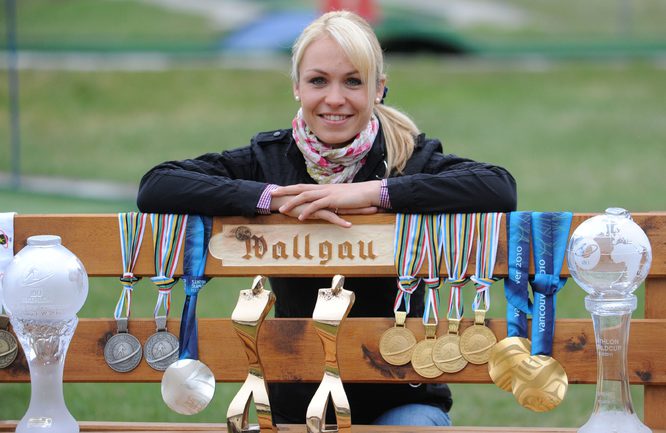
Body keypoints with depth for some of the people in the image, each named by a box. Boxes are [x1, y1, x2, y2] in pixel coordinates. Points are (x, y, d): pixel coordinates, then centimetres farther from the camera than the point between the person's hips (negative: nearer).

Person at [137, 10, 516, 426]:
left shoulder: (413, 157, -3)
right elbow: (155, 187, -11)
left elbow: (501, 189, -22)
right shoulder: (268, 158, 1)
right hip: (297, 404, 1)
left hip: (402, 400, -1)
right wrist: (276, 197, -20)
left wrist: (372, 192, -24)